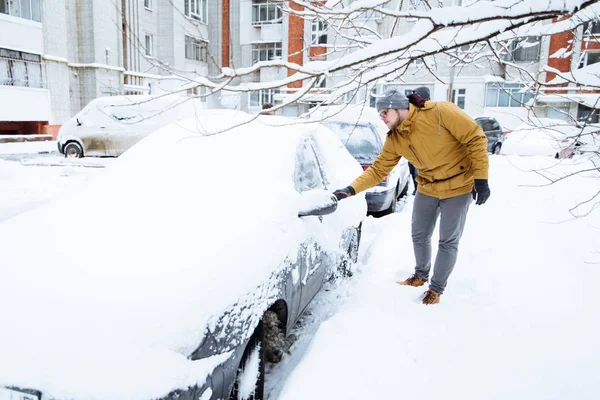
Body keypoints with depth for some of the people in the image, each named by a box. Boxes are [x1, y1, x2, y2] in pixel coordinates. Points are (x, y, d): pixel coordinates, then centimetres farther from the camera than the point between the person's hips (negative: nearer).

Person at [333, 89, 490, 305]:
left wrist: (480, 178, -21)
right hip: (427, 188, 6)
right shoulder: (394, 139, -5)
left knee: (448, 241, 3)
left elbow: (475, 138, -19)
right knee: (419, 236, 14)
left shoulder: (440, 112, -23)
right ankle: (421, 275, 40)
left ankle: (436, 288, 21)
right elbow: (378, 169, -3)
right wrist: (351, 189, -16)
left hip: (459, 186, -5)